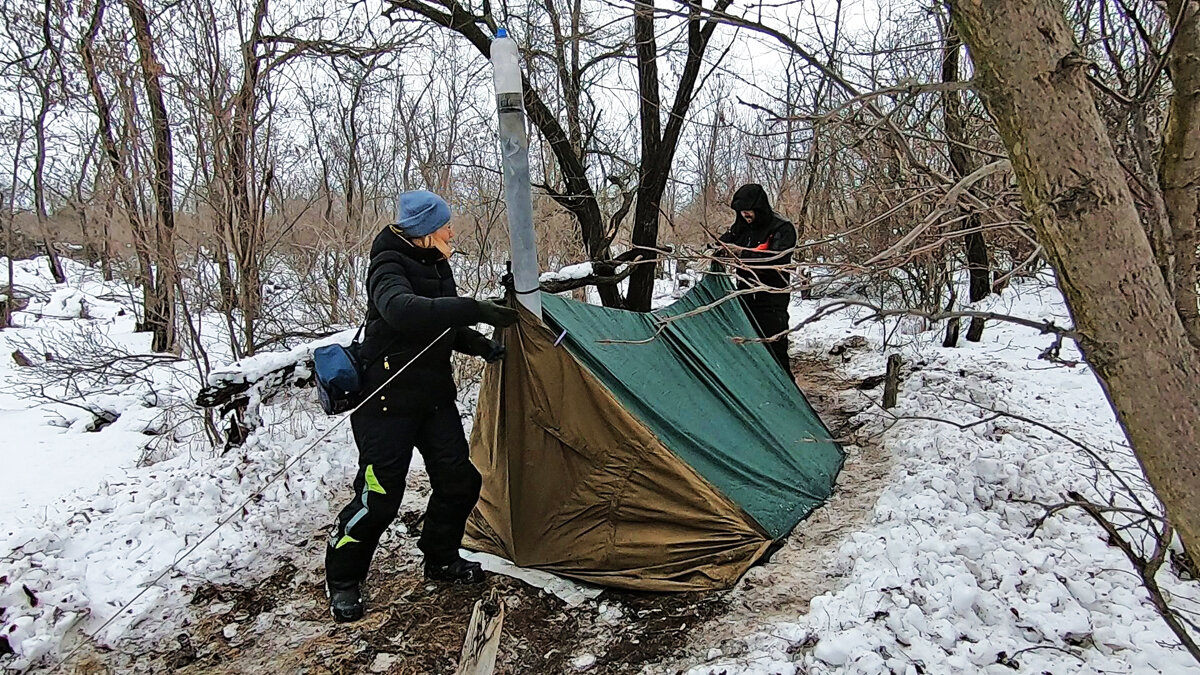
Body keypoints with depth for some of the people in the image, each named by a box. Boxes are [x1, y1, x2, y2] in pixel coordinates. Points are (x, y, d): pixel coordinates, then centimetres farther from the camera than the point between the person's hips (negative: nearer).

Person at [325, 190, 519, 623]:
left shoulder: (435, 264, 9)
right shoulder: (390, 266, -18)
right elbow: (402, 310, -41)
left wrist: (481, 346, 8)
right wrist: (474, 310, -43)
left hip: (434, 394, 9)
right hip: (388, 400, -8)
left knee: (459, 481, 9)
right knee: (379, 496, -5)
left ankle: (441, 560, 31)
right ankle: (341, 581, 17)